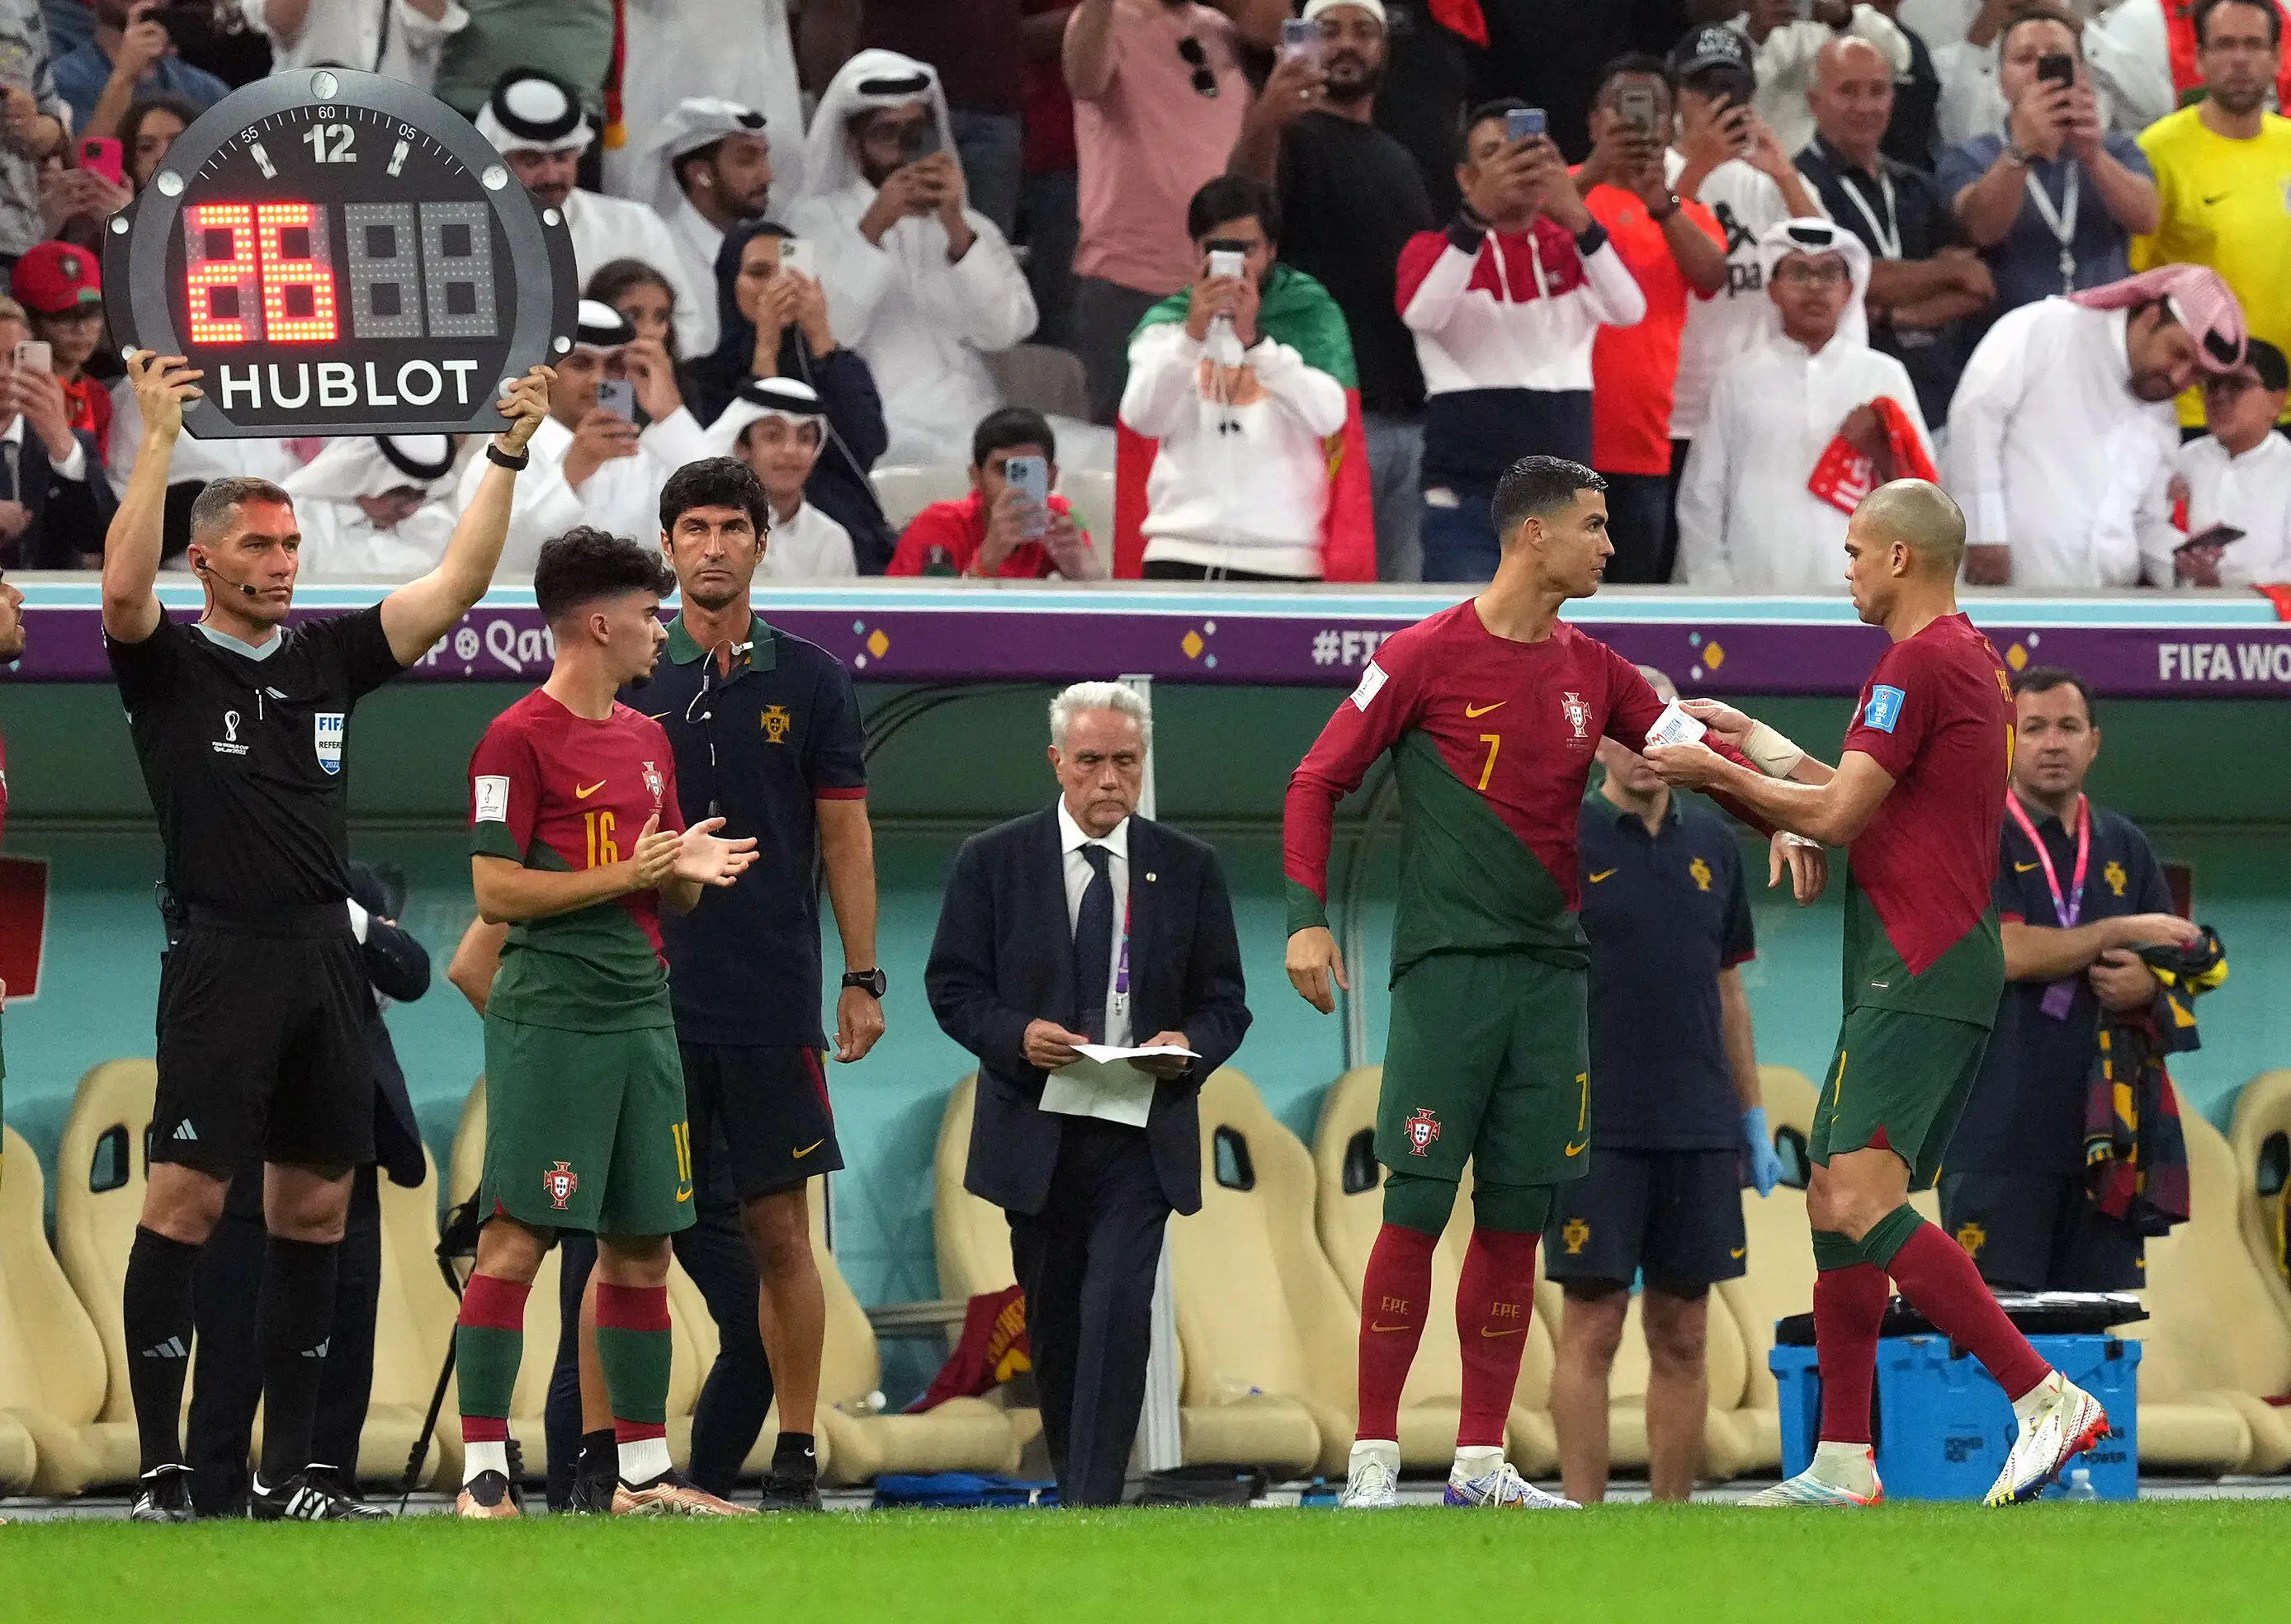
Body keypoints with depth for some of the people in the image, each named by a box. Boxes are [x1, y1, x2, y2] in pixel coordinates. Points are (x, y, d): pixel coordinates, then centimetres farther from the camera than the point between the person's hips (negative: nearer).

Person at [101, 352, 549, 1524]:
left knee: (315, 1208, 7)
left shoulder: (328, 658, 15)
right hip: (220, 962, -6)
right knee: (184, 1199, -9)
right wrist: (158, 439, -24)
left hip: (325, 961, 6)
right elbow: (124, 589, -20)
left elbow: (456, 586, 13)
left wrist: (507, 454, 5)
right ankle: (159, 1467, -9)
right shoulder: (168, 665, 1)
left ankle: (287, 1470, 12)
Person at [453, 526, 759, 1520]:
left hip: (641, 1016, 8)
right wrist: (628, 875, -14)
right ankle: (483, 1475, -9)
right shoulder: (519, 738, -8)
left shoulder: (648, 739, 16)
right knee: (516, 1241, -9)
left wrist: (688, 871, 0)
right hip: (548, 1018, -8)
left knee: (642, 1251, 9)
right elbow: (497, 891, -12)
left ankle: (643, 1475, 15)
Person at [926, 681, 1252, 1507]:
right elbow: (952, 986, 3)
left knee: (1118, 1308, -16)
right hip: (1037, 1128, 1)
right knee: (1053, 1317, 11)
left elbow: (1225, 1003, 8)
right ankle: (1071, 1478, 29)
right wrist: (1016, 1034, -17)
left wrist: (1188, 1046, -14)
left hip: (1141, 1132, -1)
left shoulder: (1190, 869, 5)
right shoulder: (993, 862, 3)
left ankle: (1093, 1507, -18)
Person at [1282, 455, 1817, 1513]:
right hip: (1446, 966, -5)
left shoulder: (1592, 672, 12)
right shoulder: (1427, 658, -4)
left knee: (1517, 1217, 4)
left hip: (1550, 968, 5)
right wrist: (1307, 917, -10)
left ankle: (1480, 1461, 8)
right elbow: (1317, 783, 0)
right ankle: (1373, 1457, -5)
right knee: (1417, 1207, -9)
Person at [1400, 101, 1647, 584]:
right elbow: (1421, 312, -20)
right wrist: (1477, 214, -34)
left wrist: (1578, 220, -30)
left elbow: (1629, 309, -12)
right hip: (1466, 497, -3)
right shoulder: (1433, 249, 4)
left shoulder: (1575, 249, 10)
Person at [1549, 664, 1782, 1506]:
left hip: (1699, 1134, 5)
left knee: (1683, 1337, 6)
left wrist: (1754, 1121, 14)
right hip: (1596, 1133, -5)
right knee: (1593, 1328, -4)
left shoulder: (1711, 845, 12)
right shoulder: (1561, 843, -3)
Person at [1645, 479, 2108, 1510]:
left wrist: (1718, 773, -1)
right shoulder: (1972, 660, 19)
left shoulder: (1921, 662, -13)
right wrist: (1757, 746, 30)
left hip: (1916, 981, -11)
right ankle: (1843, 1465, 12)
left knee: (1861, 1203, -18)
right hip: (1937, 972, 11)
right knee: (1834, 1201, 11)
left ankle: (2046, 1397, -22)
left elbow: (1836, 814, -15)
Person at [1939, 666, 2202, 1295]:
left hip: (2102, 1123, 5)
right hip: (2001, 1134, -5)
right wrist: (2121, 932, -6)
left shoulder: (2125, 847, 17)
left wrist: (2148, 987, -6)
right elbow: (2009, 953, -13)